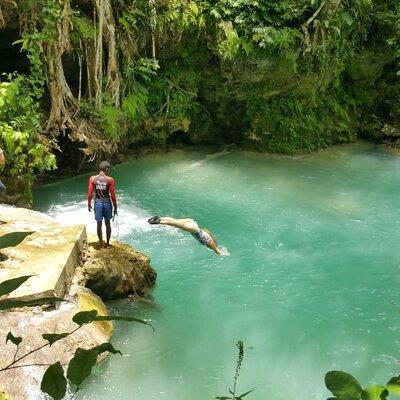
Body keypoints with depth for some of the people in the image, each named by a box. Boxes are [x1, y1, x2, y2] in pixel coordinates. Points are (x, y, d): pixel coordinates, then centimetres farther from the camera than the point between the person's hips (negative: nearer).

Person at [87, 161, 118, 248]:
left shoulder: (92, 179, -7)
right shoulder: (110, 180, -11)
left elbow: (90, 193, -4)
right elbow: (113, 195, -8)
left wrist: (89, 204, 11)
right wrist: (115, 207, 2)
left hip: (98, 202, 1)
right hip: (107, 202, 0)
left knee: (99, 224, 9)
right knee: (108, 223, 15)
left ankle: (101, 244, 17)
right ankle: (107, 243, 25)